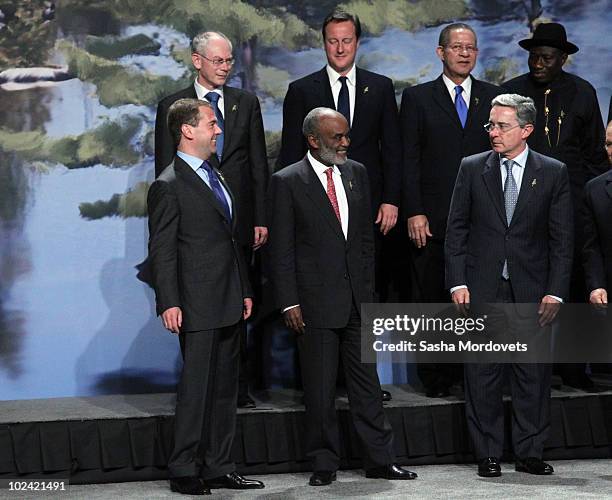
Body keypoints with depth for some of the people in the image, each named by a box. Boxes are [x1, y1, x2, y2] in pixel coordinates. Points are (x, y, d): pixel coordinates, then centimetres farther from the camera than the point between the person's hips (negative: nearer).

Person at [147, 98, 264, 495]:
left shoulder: (217, 178, 18)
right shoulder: (169, 187, -9)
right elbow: (161, 252, -12)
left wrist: (245, 291, 18)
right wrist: (168, 303, -18)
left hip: (229, 305, 8)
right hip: (199, 307, -8)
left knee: (225, 389, 11)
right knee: (196, 389, -5)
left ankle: (218, 468, 18)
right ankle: (185, 472, 3)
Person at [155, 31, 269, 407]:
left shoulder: (246, 103, 11)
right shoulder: (172, 106, 4)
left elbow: (259, 164, 10)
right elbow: (165, 170, 3)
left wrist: (261, 218, 2)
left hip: (238, 221, 2)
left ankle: (238, 387, 9)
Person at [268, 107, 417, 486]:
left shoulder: (357, 173, 10)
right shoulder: (288, 182, -5)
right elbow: (281, 250, -6)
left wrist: (368, 287, 11)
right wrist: (289, 304, -10)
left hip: (357, 298, 4)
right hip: (316, 301, -4)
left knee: (367, 382, 8)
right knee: (320, 387, 3)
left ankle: (380, 459, 14)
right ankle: (325, 464, 13)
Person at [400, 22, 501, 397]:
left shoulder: (494, 97, 11)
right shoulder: (418, 98, 5)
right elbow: (409, 160, 1)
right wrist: (414, 212, -8)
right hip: (432, 220, -1)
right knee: (431, 300, 2)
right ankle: (435, 378, 10)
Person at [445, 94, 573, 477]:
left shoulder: (553, 173, 2)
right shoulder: (472, 168, 4)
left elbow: (562, 239, 2)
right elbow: (456, 230, 5)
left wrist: (555, 291, -5)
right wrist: (458, 283, -4)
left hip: (532, 291, 0)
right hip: (482, 289, 0)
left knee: (534, 374, 4)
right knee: (483, 374, 3)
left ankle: (530, 453, 14)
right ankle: (489, 455, 11)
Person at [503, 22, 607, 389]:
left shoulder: (582, 93, 8)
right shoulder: (511, 92, 4)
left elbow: (595, 153, 13)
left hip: (573, 202, 1)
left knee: (575, 283, 2)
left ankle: (572, 366, 10)